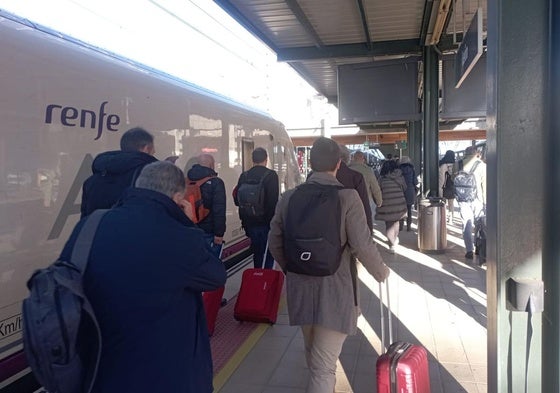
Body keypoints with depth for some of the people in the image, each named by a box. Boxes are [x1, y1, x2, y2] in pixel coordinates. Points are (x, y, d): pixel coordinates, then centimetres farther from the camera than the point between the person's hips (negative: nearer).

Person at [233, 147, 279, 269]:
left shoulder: (244, 176, 3)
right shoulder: (271, 175, -11)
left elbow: (237, 200, 7)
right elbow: (274, 201, -17)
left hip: (250, 222, 5)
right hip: (266, 222, -5)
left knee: (257, 251, 17)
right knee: (268, 254, 3)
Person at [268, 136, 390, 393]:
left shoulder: (289, 197, 0)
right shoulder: (347, 197, -14)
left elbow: (274, 242, 6)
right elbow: (362, 246, -15)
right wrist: (381, 272, 4)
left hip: (300, 288, 5)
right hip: (335, 290, -5)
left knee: (313, 355, 27)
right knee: (324, 365, 4)